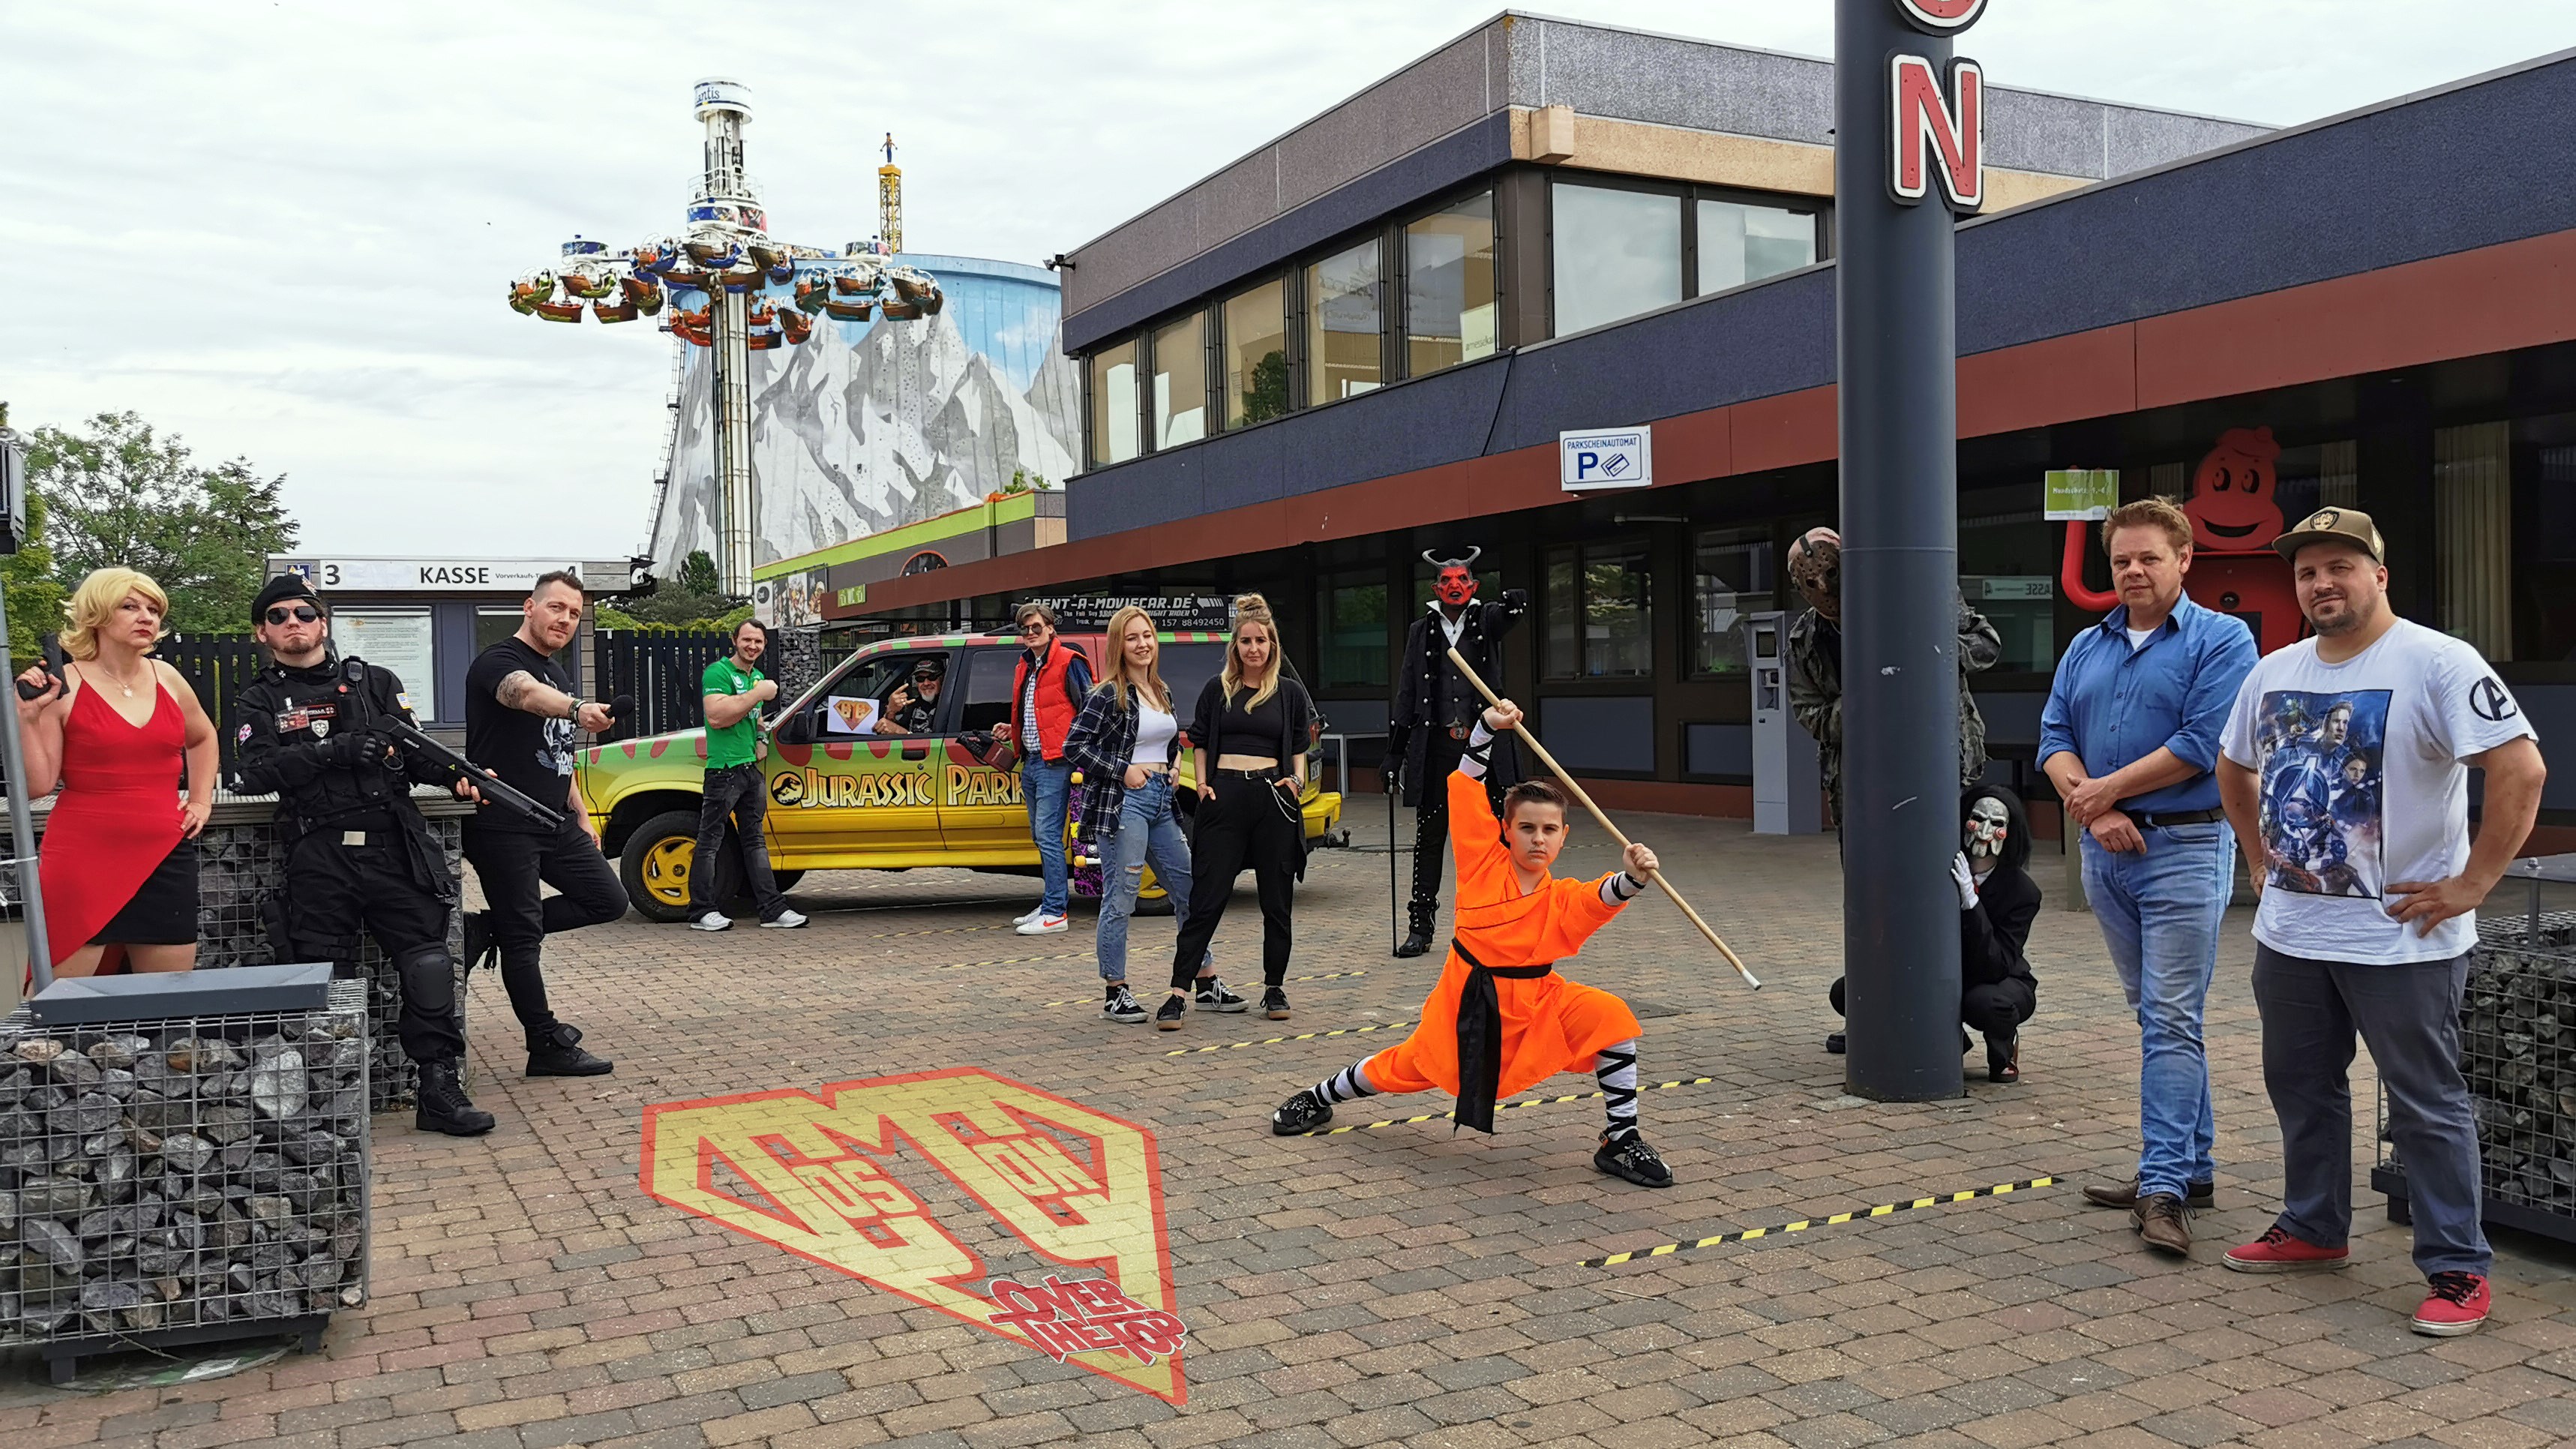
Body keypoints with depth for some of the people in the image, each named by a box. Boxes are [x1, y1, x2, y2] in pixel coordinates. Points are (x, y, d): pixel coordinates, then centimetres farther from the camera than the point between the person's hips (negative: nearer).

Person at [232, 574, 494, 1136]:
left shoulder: (373, 682, 15)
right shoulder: (259, 701, 11)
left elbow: (414, 753, 9)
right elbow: (257, 773, -5)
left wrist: (456, 775, -12)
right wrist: (336, 751, -17)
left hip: (395, 850, 1)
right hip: (320, 864, 0)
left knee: (429, 964, -7)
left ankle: (440, 1090, -2)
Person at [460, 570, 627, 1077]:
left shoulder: (557, 674, 17)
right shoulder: (498, 662, -12)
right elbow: (526, 693, -37)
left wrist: (581, 815, 19)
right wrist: (577, 709, -57)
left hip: (556, 824, 9)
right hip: (503, 828, -9)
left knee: (608, 900, 6)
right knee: (523, 939, -3)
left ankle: (490, 929, 11)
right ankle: (548, 1047, 5)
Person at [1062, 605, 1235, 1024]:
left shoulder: (1162, 692, 14)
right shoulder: (1107, 695, -9)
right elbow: (1074, 745, -15)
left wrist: (1170, 768, 12)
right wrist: (1124, 770, -15)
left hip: (1162, 801, 8)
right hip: (1123, 802, -8)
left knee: (1190, 890, 10)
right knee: (1121, 899, -3)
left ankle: (1207, 985, 18)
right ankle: (1115, 994, 6)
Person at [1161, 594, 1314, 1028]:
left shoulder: (1290, 691, 7)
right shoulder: (1217, 689, 6)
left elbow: (1299, 747, 14)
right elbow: (1198, 742, 13)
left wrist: (1297, 779, -4)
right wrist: (1203, 784, 0)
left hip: (1273, 797, 1)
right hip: (1225, 797, -1)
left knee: (1277, 901, 8)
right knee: (1206, 898, -3)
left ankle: (1274, 989, 21)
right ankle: (1178, 993, -3)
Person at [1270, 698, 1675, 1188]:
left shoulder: (1565, 899, -5)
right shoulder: (1485, 862, -7)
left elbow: (1601, 900, -27)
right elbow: (1466, 787, -9)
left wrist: (1631, 878, -48)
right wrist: (1487, 727, -17)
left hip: (1537, 1000, 1)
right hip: (1469, 997, -1)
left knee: (1611, 1019, -20)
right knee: (1411, 1067, 10)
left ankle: (1621, 1140, -5)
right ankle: (1320, 1096, 41)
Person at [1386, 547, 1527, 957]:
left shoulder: (1486, 620, 8)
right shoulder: (1421, 631, 9)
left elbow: (1509, 614, -15)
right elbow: (1406, 696, 9)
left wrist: (1515, 603, -36)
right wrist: (1394, 754, 6)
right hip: (1435, 747, 1)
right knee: (1429, 839, 4)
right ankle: (1420, 927, 11)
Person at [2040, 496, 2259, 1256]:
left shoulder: (2220, 640, -5)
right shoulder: (2087, 648, 13)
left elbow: (2204, 745, -15)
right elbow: (2054, 739, 6)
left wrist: (2103, 790, -10)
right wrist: (2093, 811, -11)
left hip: (2184, 849, -6)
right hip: (2106, 853, 6)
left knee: (2170, 1021, -8)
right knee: (2157, 1015, 13)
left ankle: (2164, 1185, -6)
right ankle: (2192, 1164, 23)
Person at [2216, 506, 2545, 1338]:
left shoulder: (2437, 663, -13)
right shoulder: (2274, 673, 8)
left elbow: (2522, 770, -20)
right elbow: (2233, 770, 24)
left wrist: (2470, 886, -18)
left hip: (2401, 939, -7)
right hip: (2289, 932, 7)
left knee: (2427, 1105, 2)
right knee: (2300, 1085, 18)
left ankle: (2458, 1270, 12)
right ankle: (2313, 1230, 34)